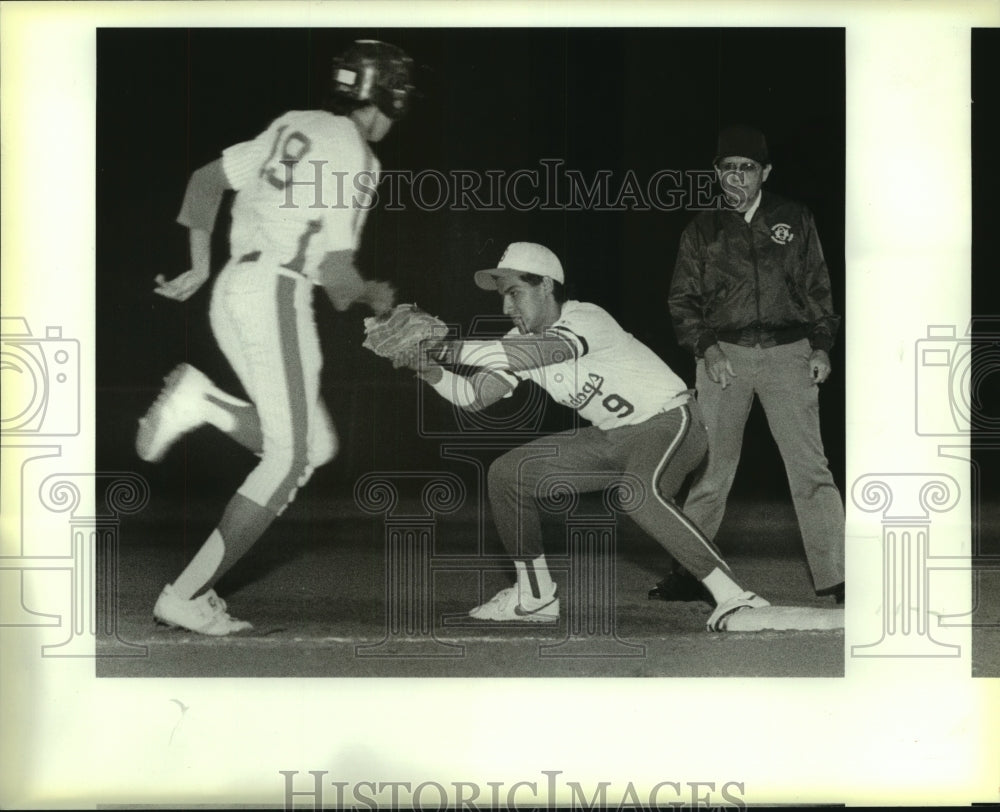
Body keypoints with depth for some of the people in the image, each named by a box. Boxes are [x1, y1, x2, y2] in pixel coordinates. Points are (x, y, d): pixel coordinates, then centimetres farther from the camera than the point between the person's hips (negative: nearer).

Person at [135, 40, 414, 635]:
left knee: (317, 445, 14)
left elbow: (206, 180, 17)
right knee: (288, 458, -5)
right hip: (277, 294, -8)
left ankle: (205, 402, -2)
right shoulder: (356, 160, -8)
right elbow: (337, 272, -11)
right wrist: (376, 296, 10)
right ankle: (187, 596, -8)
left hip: (231, 293, 9)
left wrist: (201, 265, 19)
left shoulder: (294, 126, 15)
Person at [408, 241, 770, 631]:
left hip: (669, 421, -9)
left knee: (639, 493, -39)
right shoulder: (523, 337, 1)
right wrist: (433, 372, -24)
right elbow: (475, 395, -6)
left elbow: (534, 353, -43)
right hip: (612, 437, 9)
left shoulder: (585, 319, -24)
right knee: (508, 473, 1)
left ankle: (731, 596, -33)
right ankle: (535, 598, 12)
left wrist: (454, 350, -41)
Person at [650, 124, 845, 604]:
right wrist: (705, 346, -5)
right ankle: (688, 574, 9)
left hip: (788, 352, 0)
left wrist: (821, 346, 3)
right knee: (709, 468, 0)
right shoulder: (702, 230, 11)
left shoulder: (795, 221, 11)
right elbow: (682, 299, 10)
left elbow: (818, 288, 14)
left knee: (809, 467, -7)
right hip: (724, 354, 1)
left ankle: (834, 578, -6)